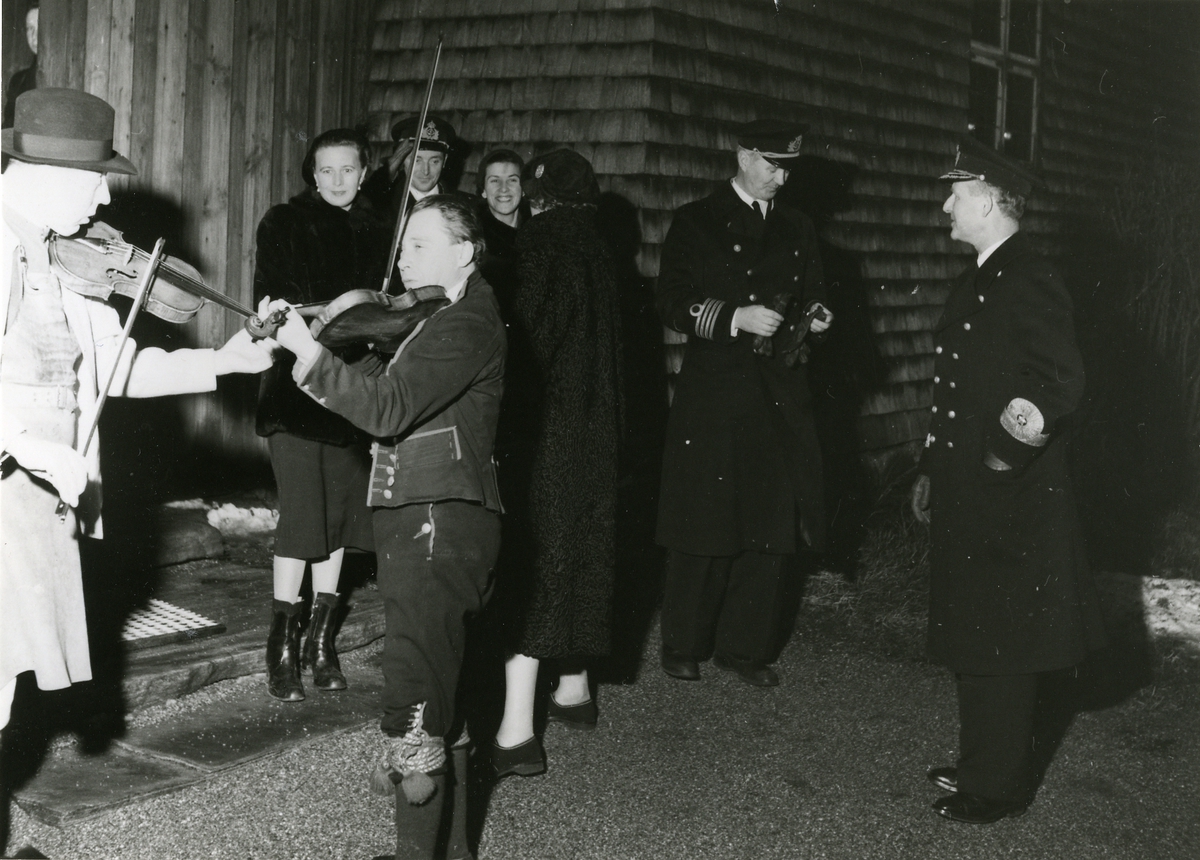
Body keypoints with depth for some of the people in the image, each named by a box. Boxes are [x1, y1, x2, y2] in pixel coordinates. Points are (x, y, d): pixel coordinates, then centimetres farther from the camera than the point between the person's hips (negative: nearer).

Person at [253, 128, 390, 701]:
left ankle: (320, 643, 16)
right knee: (301, 515, -10)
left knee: (339, 514, 5)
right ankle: (282, 648, -2)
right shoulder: (284, 224, 2)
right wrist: (333, 310, -20)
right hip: (296, 389, -4)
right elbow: (270, 302, -6)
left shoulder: (376, 232, 13)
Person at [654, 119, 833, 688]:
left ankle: (745, 645, 14)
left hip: (781, 396, 4)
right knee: (704, 522, -1)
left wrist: (815, 314, 3)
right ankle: (684, 645, 12)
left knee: (773, 527, 3)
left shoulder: (797, 230, 16)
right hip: (713, 395, -4)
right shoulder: (697, 223, 2)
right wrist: (735, 317, -16)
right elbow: (671, 302, -4)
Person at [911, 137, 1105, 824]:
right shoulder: (981, 280, 15)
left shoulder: (1029, 282, -16)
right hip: (967, 495, 10)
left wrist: (1005, 457, -26)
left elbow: (1063, 384, -22)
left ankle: (1000, 786, 11)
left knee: (1001, 646, 0)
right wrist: (932, 470, 20)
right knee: (970, 638, 17)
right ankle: (981, 762, 30)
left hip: (1010, 501, -10)